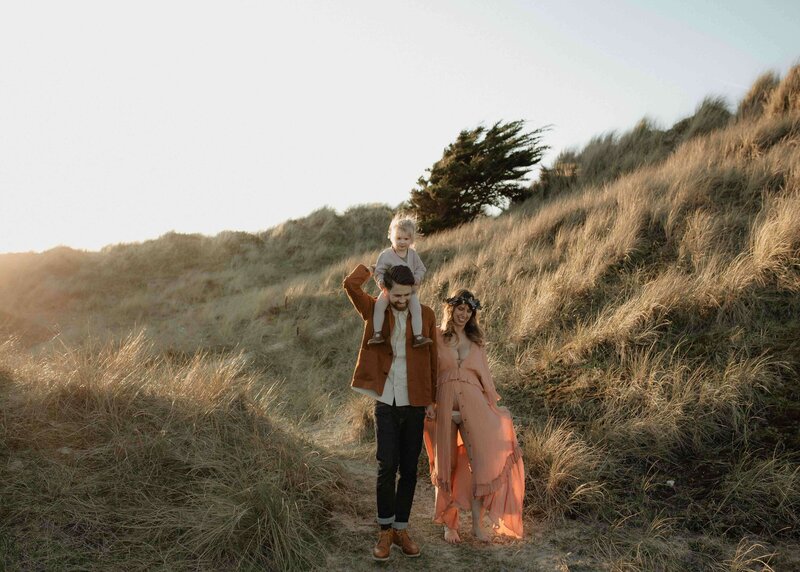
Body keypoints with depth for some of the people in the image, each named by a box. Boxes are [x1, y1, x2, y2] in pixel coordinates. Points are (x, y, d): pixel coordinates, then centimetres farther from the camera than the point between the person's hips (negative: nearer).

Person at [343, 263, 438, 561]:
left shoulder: (426, 315, 3)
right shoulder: (374, 311, 2)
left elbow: (433, 360, 5)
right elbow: (350, 284, -15)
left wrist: (432, 399, 3)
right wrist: (371, 268, 2)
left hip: (415, 404, 1)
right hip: (386, 403, -1)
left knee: (409, 469, 7)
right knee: (387, 466, -5)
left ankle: (401, 529, 20)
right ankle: (385, 530, 10)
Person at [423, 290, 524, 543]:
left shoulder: (476, 341, 15)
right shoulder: (436, 337, 5)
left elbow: (484, 375, 16)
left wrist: (494, 404, 11)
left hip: (474, 404, 2)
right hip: (444, 405, -2)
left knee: (484, 461, -9)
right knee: (446, 465, 4)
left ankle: (478, 524, 1)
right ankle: (450, 525, 15)